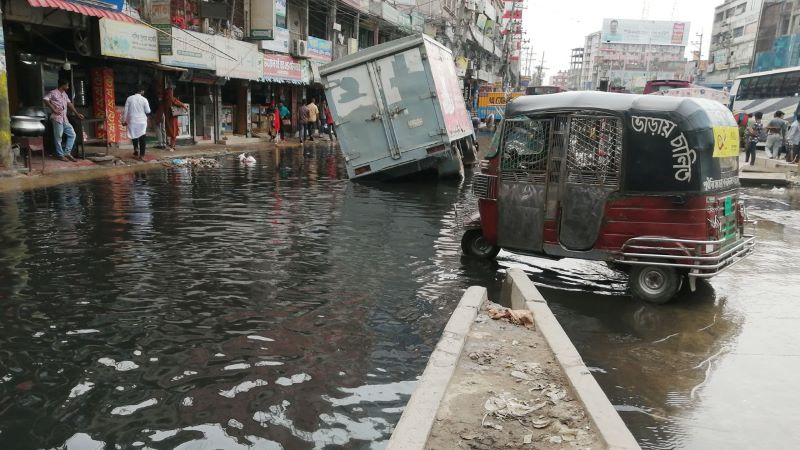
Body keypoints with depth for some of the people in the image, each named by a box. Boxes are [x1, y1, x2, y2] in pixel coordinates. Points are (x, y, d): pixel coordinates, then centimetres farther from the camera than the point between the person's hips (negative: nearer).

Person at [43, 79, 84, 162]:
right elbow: (45, 99, -15)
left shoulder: (65, 94, 19)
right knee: (58, 137, -2)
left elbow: (69, 104, 21)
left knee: (72, 134, 4)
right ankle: (60, 155, 4)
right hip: (57, 118, -8)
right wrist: (54, 109, -17)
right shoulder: (53, 93, -5)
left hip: (64, 119, 8)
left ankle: (67, 152, 8)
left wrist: (77, 114, 17)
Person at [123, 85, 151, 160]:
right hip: (142, 121, -2)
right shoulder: (144, 99, -7)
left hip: (132, 121, 2)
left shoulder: (129, 98, -1)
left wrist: (124, 120, 6)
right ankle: (141, 155, 1)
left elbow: (126, 110, -1)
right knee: (142, 138, 3)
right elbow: (148, 111, -3)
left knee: (134, 137, 15)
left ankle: (136, 153, 14)